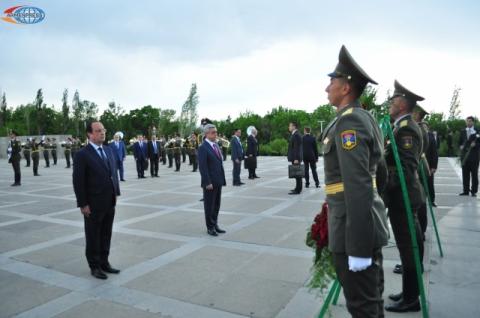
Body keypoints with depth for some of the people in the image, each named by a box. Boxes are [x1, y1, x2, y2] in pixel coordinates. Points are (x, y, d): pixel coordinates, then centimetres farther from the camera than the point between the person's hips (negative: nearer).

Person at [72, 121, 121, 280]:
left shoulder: (109, 150, 8)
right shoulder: (82, 154, -12)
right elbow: (78, 182, -12)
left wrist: (116, 193, 9)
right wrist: (83, 204, -13)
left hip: (110, 202, 6)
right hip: (93, 204, -6)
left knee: (106, 235, 15)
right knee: (93, 236, 10)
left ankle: (104, 262, 29)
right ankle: (95, 266, 23)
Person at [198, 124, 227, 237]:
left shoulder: (216, 145, 12)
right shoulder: (203, 148, -12)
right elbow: (202, 167, -16)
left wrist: (223, 179, 11)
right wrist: (208, 183, -19)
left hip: (218, 181, 7)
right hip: (210, 183, -7)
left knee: (216, 205, 14)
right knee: (209, 205, 5)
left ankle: (215, 225, 27)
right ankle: (210, 227, 17)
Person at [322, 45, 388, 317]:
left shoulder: (349, 121, -17)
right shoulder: (365, 117, 13)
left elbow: (359, 187, -24)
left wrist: (357, 247, -22)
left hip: (355, 229, -10)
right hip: (369, 224, 10)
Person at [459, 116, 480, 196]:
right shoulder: (462, 132, 13)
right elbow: (460, 142, 17)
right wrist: (461, 146, -2)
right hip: (464, 156, 3)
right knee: (465, 174, 5)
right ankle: (466, 190, 11)